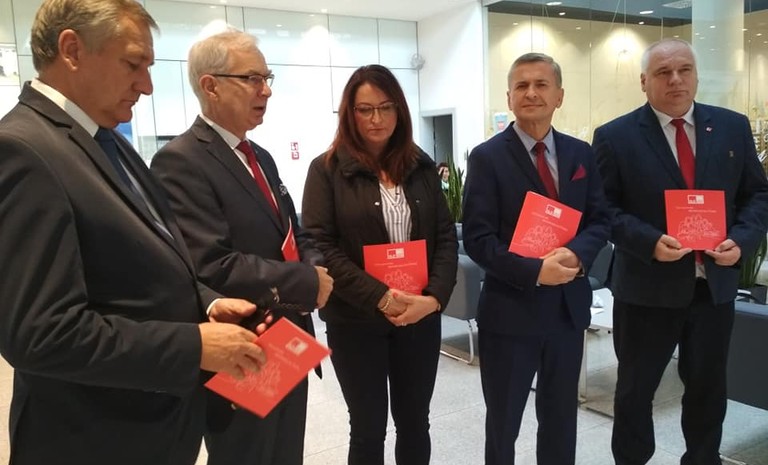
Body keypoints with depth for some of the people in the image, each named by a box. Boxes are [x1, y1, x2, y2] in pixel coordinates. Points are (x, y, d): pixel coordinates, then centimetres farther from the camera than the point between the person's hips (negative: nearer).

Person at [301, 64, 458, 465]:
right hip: (356, 322, -3)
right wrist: (379, 298, -19)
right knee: (368, 429, 10)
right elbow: (319, 246, -12)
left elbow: (446, 236, 4)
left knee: (415, 422, 16)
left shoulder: (421, 167, 6)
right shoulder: (327, 169, -4)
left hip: (421, 317, 4)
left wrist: (434, 297, -12)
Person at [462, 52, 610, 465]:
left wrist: (576, 253, -16)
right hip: (510, 309, -4)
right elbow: (477, 238, -13)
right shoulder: (487, 157, -8)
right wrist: (534, 271, -24)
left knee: (561, 416, 21)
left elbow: (599, 221, 6)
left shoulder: (581, 154, 6)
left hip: (568, 306, 4)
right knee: (503, 420, 14)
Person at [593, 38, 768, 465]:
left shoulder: (733, 127, 4)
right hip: (647, 287, -3)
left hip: (715, 284, 4)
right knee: (635, 388, 12)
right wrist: (649, 241, -22)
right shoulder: (615, 137, -6)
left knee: (709, 388, 18)